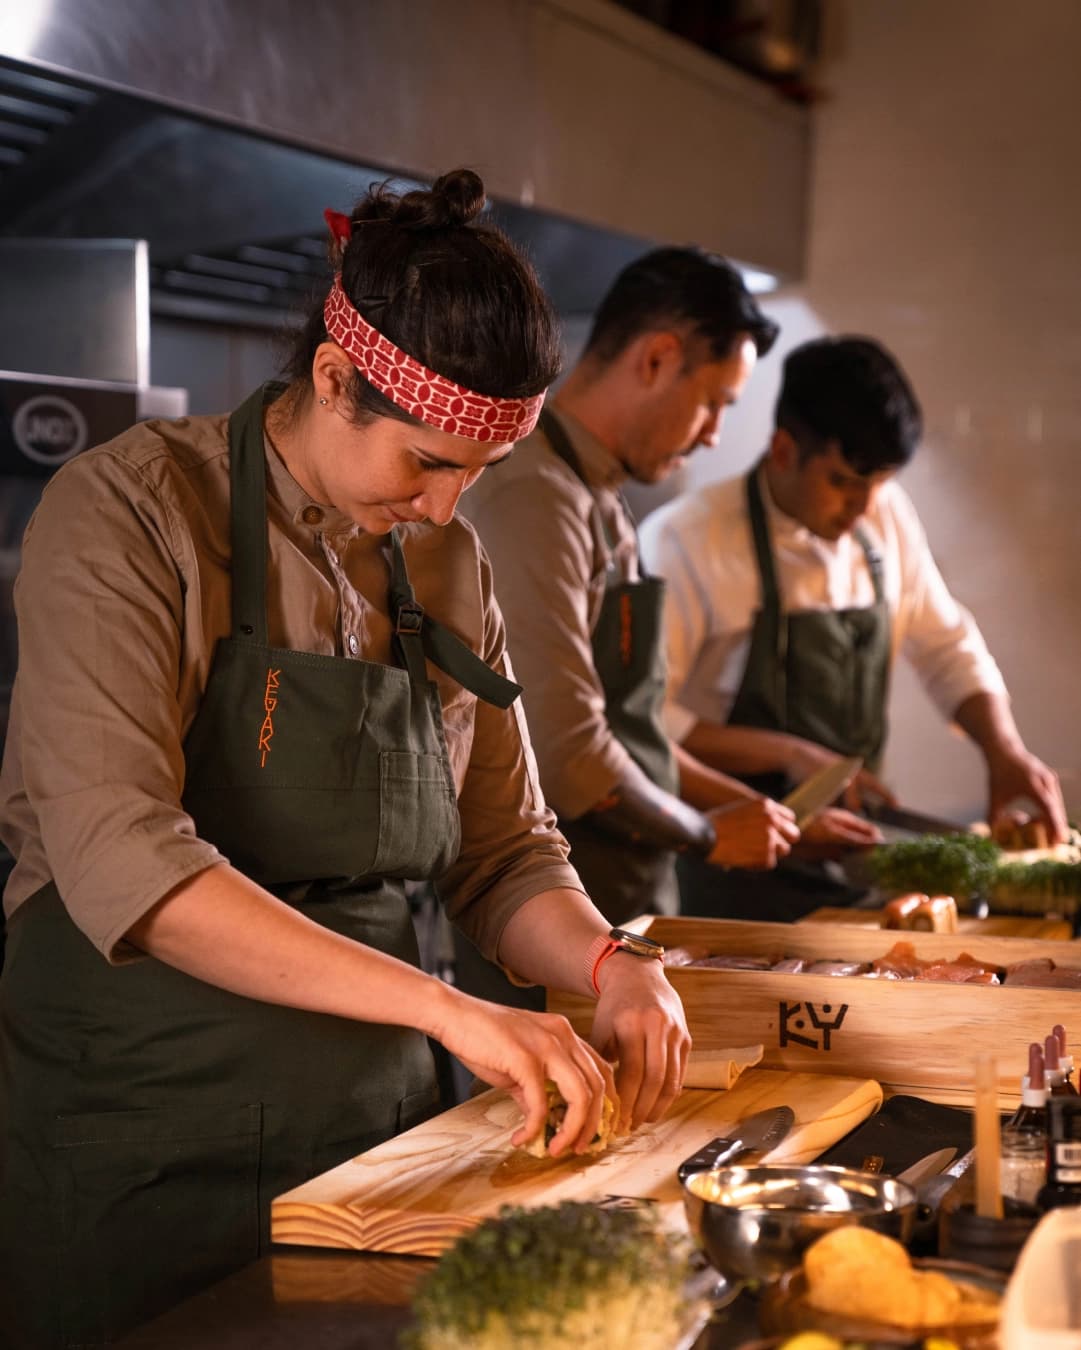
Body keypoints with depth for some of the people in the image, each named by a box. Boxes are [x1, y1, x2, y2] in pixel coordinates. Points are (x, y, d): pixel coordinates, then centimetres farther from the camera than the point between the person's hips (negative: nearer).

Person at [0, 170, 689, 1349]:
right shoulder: (128, 514, -12)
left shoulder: (447, 567, 7)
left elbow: (506, 852, 11)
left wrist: (608, 968, -10)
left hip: (372, 1135, 6)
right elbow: (121, 861, -26)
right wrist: (444, 1007, -31)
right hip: (141, 1152, -5)